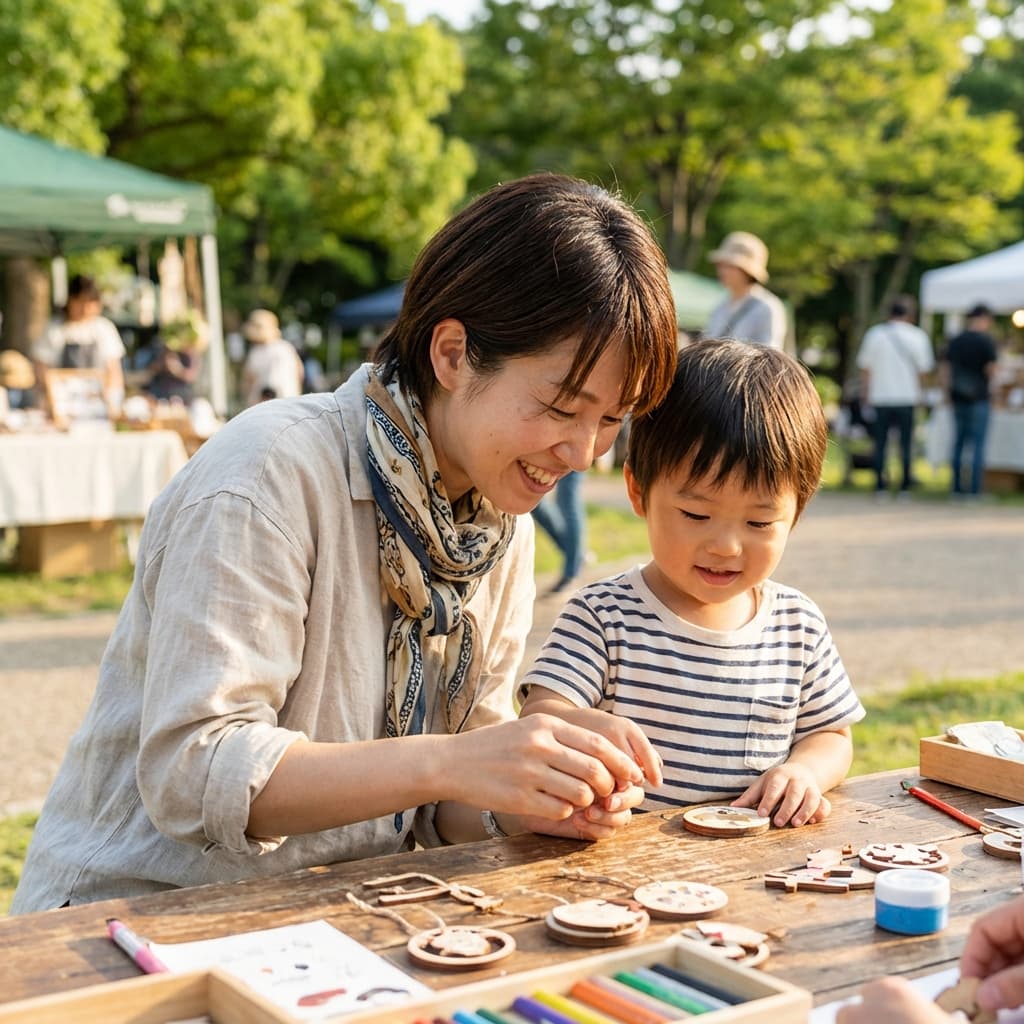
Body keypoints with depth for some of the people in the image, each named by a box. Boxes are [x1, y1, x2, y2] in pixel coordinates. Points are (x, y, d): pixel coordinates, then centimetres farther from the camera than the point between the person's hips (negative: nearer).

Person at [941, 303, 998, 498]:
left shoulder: (956, 340, 9)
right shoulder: (987, 340, -8)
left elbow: (944, 367, 11)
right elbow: (992, 369, -13)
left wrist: (949, 390, 16)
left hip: (957, 396, 5)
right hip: (979, 397, -5)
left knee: (960, 440, 13)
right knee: (978, 443, -2)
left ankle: (957, 485, 13)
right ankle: (975, 487, -6)